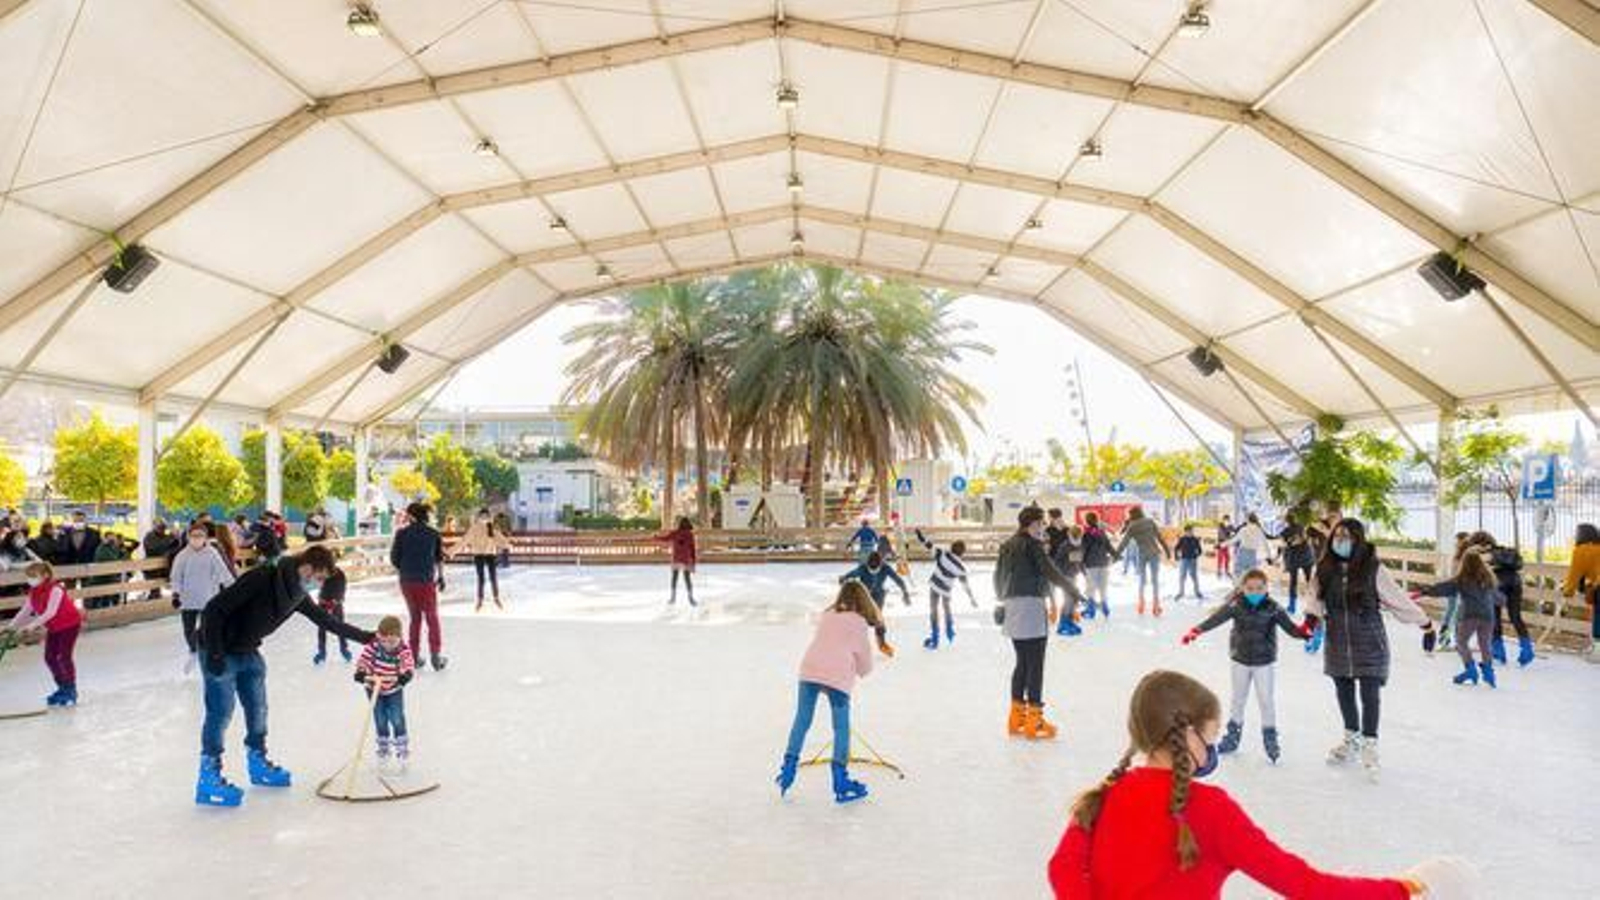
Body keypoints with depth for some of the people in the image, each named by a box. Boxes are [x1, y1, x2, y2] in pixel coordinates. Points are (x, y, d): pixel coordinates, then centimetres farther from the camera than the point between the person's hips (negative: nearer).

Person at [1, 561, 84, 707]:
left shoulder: (55, 590, -27)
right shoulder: (33, 592, 0)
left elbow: (50, 613, -34)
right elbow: (25, 612, 1)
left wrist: (31, 626, -39)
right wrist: (12, 625, -11)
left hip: (69, 624, -9)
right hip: (53, 628, 9)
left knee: (64, 657, -9)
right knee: (49, 657, 7)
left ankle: (71, 691, 2)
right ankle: (62, 688, 20)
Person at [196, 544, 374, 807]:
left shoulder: (297, 594, -4)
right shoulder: (261, 579, -28)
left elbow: (326, 620, 8)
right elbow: (214, 609, -26)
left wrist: (365, 636, 9)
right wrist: (215, 654, -26)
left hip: (248, 652, 8)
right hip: (222, 651, -8)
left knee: (257, 708, 12)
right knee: (221, 711, -8)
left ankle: (258, 762, 28)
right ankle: (209, 778, 1)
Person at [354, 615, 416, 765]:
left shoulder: (404, 650, -20)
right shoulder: (373, 646, -20)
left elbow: (409, 668, -19)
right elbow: (362, 662, -17)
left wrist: (402, 677, -40)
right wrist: (362, 675, -35)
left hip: (394, 691, -1)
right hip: (374, 690, 1)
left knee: (397, 720, -5)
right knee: (380, 722, 10)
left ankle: (402, 748, 13)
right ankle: (383, 748, 30)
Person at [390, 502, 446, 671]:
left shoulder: (402, 534, -4)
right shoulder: (433, 533, -2)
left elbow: (394, 559, -2)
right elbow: (439, 558, 9)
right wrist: (441, 576, 23)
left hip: (407, 581, 1)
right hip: (426, 581, -1)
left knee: (415, 618, 16)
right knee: (432, 619, 8)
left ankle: (414, 656, 18)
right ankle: (435, 657, 3)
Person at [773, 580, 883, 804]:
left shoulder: (827, 615, 21)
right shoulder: (859, 623, 7)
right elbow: (864, 655, 12)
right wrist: (863, 671, 34)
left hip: (809, 670, 4)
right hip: (838, 676, -4)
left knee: (802, 721, 15)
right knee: (841, 728, 6)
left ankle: (789, 766, 16)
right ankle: (840, 781, 7)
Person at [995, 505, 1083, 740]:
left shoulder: (1007, 545, 14)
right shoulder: (1032, 545, -11)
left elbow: (998, 576, 21)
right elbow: (1050, 572, -16)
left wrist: (1003, 600, 34)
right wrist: (1073, 590, -8)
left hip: (1011, 609, 9)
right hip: (1030, 608, -9)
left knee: (1022, 663, 17)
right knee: (1035, 666, -2)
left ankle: (1016, 717, 22)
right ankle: (1034, 721, 1)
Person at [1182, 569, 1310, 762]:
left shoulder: (1273, 608, -14)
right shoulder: (1236, 606, -14)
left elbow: (1289, 626, -17)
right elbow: (1216, 618, -24)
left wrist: (1302, 632, -40)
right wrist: (1197, 630, -38)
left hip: (1265, 662, -1)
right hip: (1240, 661, 2)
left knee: (1266, 701, 5)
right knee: (1238, 699, 16)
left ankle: (1270, 738, 22)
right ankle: (1233, 735, 30)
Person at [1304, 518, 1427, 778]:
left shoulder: (1374, 569, -13)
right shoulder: (1324, 570, -3)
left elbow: (1396, 598, -7)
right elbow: (1315, 598, 6)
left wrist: (1423, 621, -5)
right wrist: (1313, 614, -12)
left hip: (1369, 642, -4)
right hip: (1337, 642, 4)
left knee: (1369, 694, -4)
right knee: (1344, 692, 17)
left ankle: (1369, 745, 13)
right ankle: (1352, 739, 37)